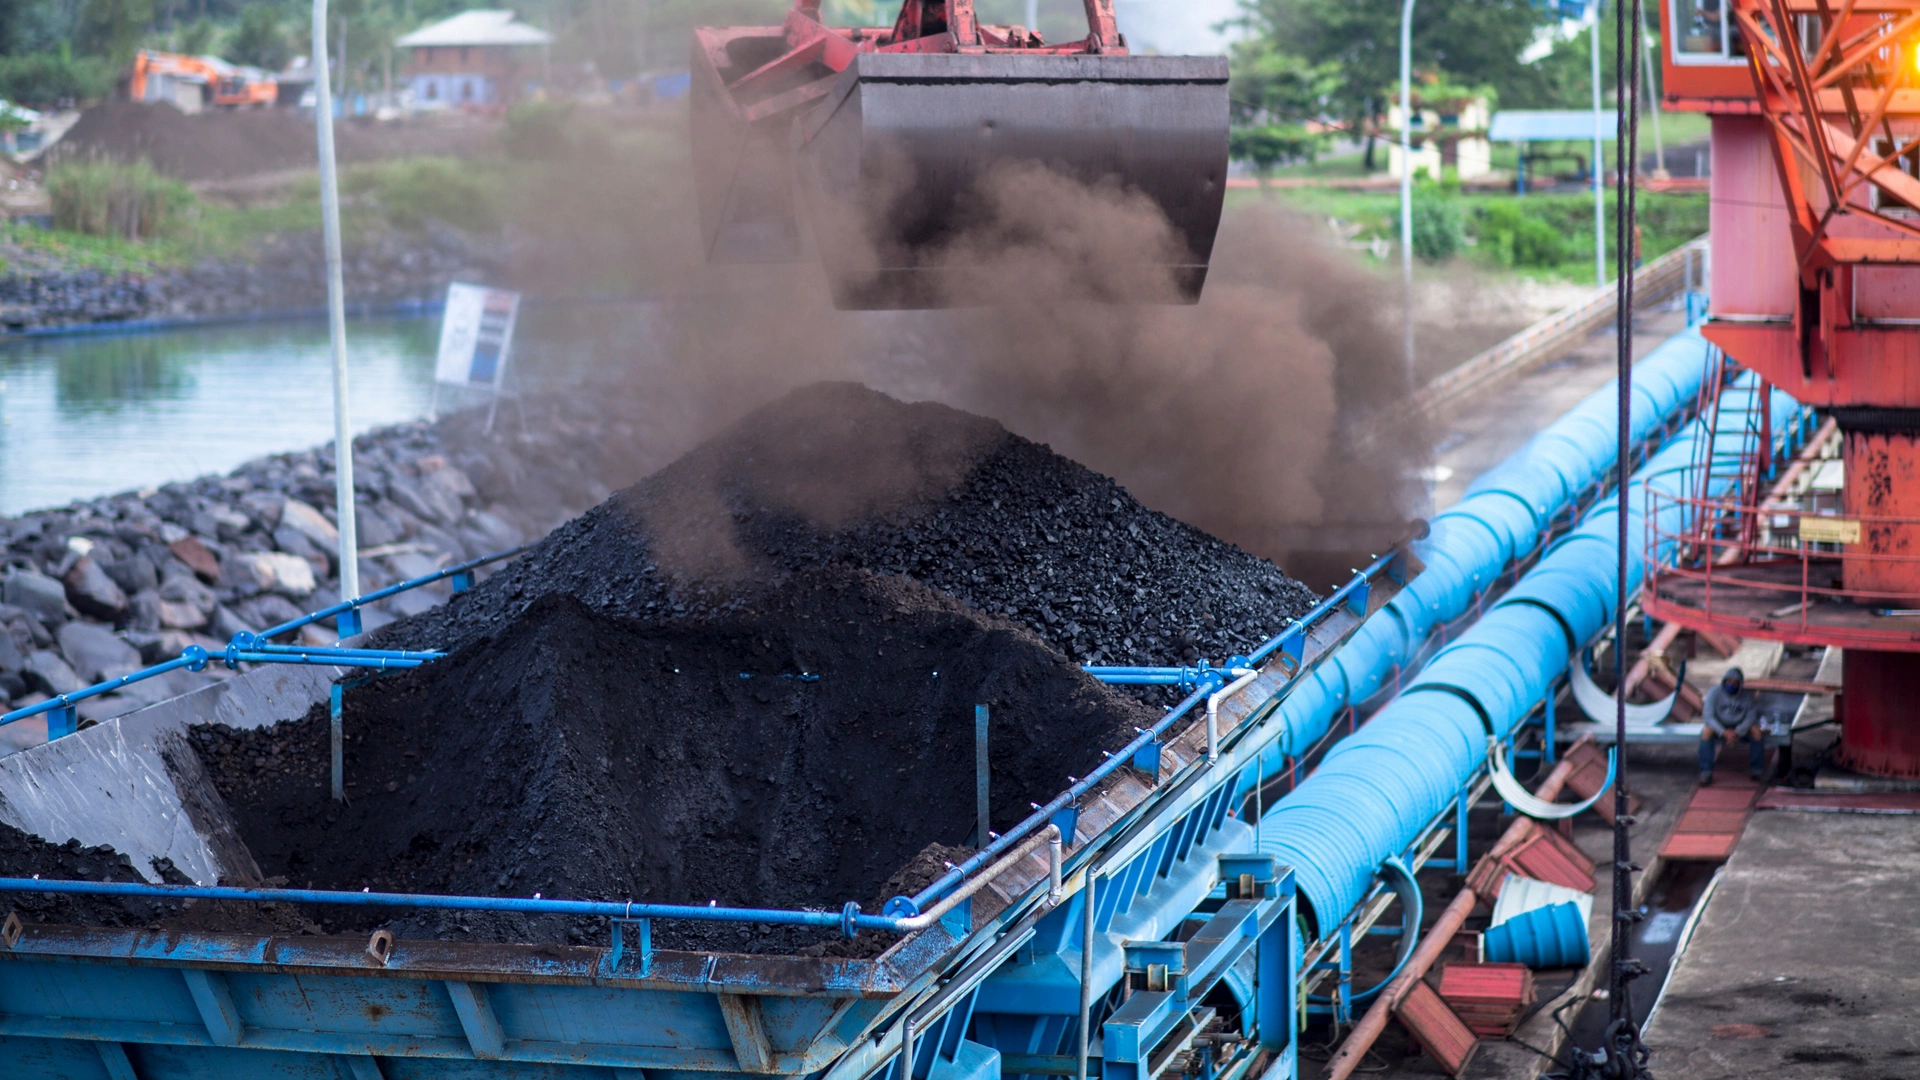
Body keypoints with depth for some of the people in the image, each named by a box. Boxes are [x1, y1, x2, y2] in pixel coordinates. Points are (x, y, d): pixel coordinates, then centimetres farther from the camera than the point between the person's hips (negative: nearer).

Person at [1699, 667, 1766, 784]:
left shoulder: (1746, 695, -9)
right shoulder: (1714, 693, -14)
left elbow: (1751, 716, -13)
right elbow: (1708, 716, -19)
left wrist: (1737, 732, -29)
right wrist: (1724, 732, -32)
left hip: (1740, 727, 1)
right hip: (1719, 726, -1)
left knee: (1757, 731, -27)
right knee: (1707, 731, -33)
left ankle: (1755, 769, -13)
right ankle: (1706, 772, -32)